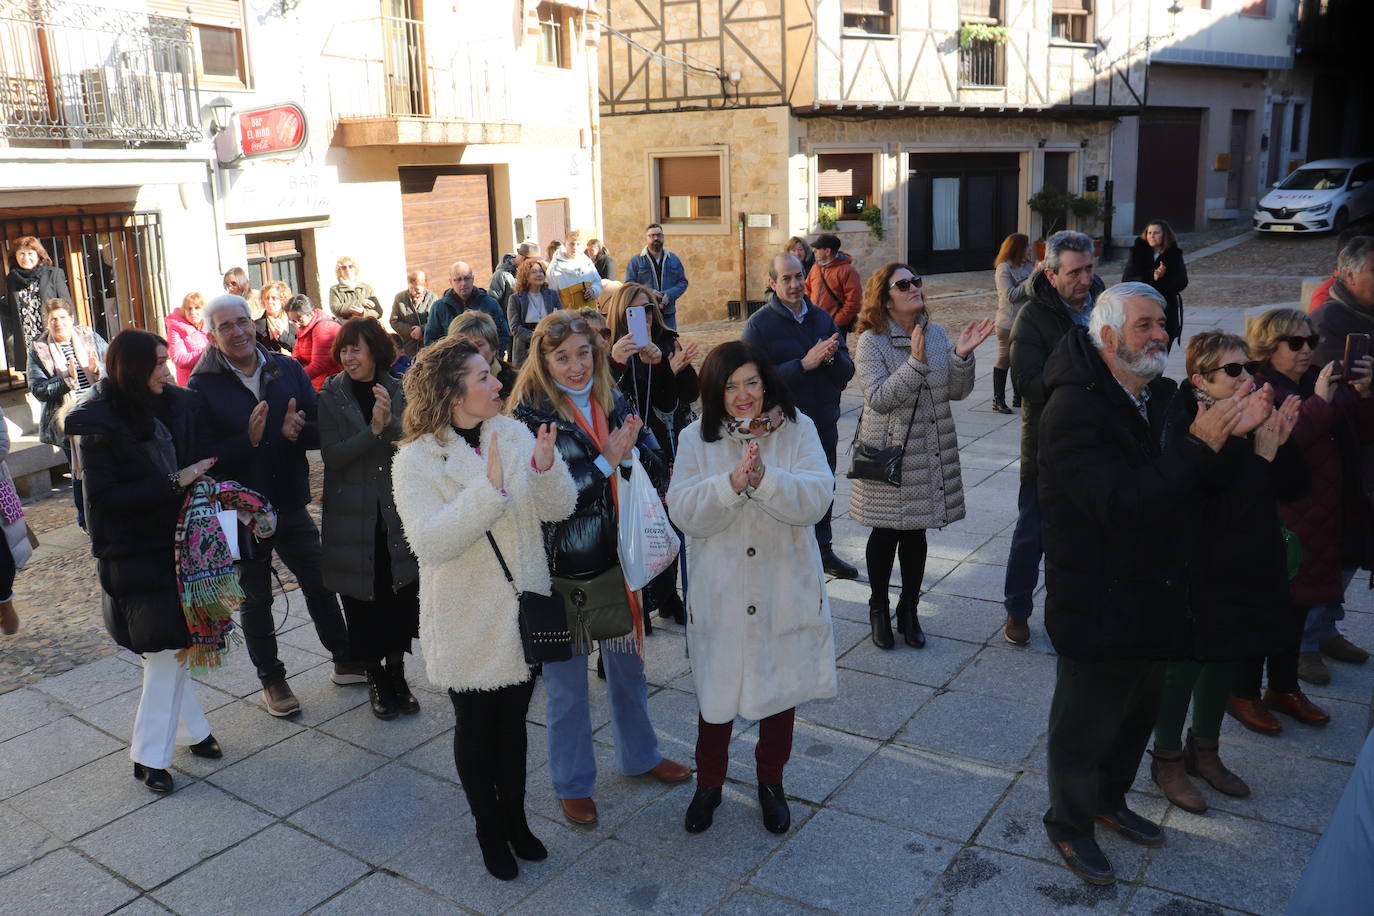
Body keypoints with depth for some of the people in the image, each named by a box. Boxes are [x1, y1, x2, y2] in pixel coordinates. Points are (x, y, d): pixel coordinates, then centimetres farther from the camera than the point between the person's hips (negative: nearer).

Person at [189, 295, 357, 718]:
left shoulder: (287, 369, -1)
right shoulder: (203, 386, -11)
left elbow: (322, 429, -4)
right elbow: (203, 454, -18)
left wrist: (298, 430, -25)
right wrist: (248, 440, -32)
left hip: (291, 504, 3)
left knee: (321, 584, 14)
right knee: (255, 599, 13)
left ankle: (346, 661, 32)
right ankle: (272, 680, 28)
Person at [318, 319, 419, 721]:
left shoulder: (398, 391, 2)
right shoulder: (330, 397, -3)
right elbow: (332, 455, -12)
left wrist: (391, 422, -25)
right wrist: (373, 430, -25)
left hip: (398, 512, 2)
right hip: (351, 517, -1)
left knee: (401, 597, 5)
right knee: (362, 603, 6)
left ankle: (397, 674, 22)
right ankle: (376, 678, 22)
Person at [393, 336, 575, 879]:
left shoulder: (515, 434, -4)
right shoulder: (417, 459, -15)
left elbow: (558, 509, -6)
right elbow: (430, 543, -27)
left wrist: (546, 466, -26)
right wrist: (490, 488, -34)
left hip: (521, 611, 3)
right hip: (468, 623, -3)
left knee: (513, 721, 20)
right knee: (476, 728, 15)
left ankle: (515, 816, 41)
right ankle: (489, 829, 37)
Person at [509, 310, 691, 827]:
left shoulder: (612, 401, 2)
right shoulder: (530, 413, -14)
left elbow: (649, 467, 4)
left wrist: (630, 452, -16)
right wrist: (605, 462, -18)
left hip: (617, 557, 5)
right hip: (562, 567, -5)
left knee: (628, 665, 21)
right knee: (567, 682, 9)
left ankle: (639, 755, 43)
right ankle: (572, 784, 29)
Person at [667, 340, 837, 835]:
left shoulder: (798, 430, -4)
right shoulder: (697, 438, -3)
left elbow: (816, 497, -16)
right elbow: (684, 511, -13)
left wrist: (765, 479, -31)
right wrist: (732, 483, -28)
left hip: (786, 592, 1)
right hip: (721, 594, 0)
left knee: (781, 690, 16)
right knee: (716, 694, 11)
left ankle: (771, 782, 40)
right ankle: (708, 784, 35)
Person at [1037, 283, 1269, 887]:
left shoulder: (1161, 396, 3)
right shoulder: (1074, 412, -23)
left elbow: (1192, 487, 5)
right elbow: (1122, 502, -32)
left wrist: (1233, 431, -13)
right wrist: (1200, 444, -29)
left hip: (1154, 594, 8)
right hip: (1097, 604, -8)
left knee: (1138, 710, 25)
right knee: (1086, 722, 10)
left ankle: (1110, 801, 48)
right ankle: (1070, 825, 33)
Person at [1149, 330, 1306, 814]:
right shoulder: (1187, 428, -21)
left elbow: (1292, 487, 2)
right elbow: (1220, 507, -27)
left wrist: (1282, 443, -13)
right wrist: (1261, 453, -26)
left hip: (1248, 564, 7)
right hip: (1200, 569, -7)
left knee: (1225, 657, 20)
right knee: (1186, 661, 7)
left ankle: (1204, 750, 40)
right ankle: (1167, 760, 26)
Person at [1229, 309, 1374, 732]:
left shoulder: (1321, 381, 10)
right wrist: (1320, 402, -25)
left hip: (1319, 519, 8)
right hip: (1278, 520, -8)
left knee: (1298, 606, 18)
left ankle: (1284, 687, 33)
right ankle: (1244, 694, 17)